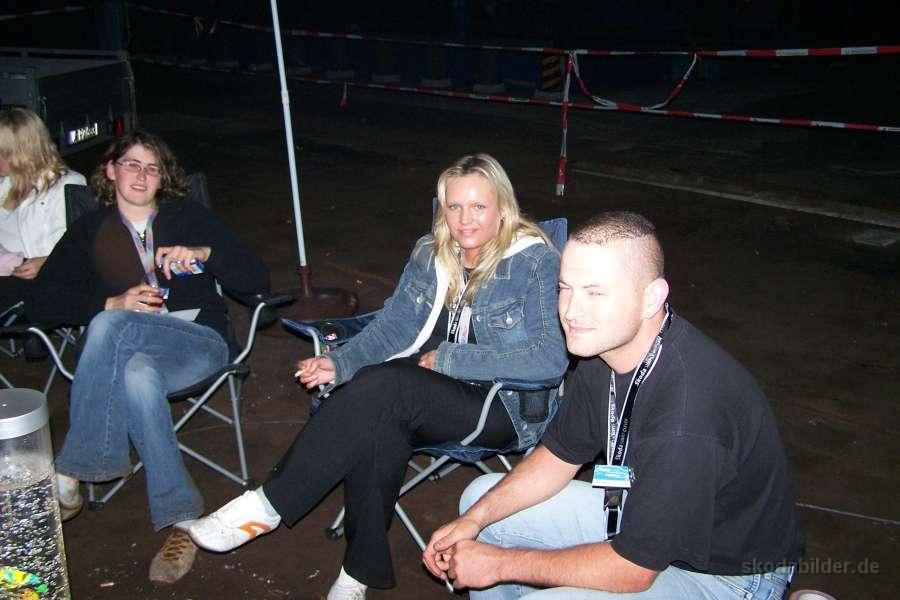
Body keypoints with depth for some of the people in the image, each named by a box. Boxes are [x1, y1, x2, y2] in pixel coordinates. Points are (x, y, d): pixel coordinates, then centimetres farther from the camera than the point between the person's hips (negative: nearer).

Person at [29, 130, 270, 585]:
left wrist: (203, 253, -13)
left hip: (199, 343, -2)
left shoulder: (189, 218, 15)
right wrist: (115, 302, -11)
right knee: (138, 375, -37)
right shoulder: (89, 231, 19)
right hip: (125, 353, 2)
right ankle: (181, 518, -33)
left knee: (109, 325, -32)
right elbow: (43, 299, 5)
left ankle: (72, 474, -27)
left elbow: (257, 281, 5)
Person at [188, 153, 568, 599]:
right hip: (425, 391, 5)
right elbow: (393, 325, 9)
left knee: (381, 385, -32)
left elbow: (552, 358, -19)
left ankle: (267, 507, -21)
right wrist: (339, 363, -11)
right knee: (378, 426, -33)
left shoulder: (537, 262, -10)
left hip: (506, 407, -5)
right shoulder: (430, 253, 9)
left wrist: (448, 358, -17)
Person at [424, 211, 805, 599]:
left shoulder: (687, 417, -37)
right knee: (480, 498, 8)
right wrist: (474, 520, -8)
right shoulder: (604, 346, -10)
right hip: (640, 513, 8)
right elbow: (559, 455, 5)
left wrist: (502, 564, -18)